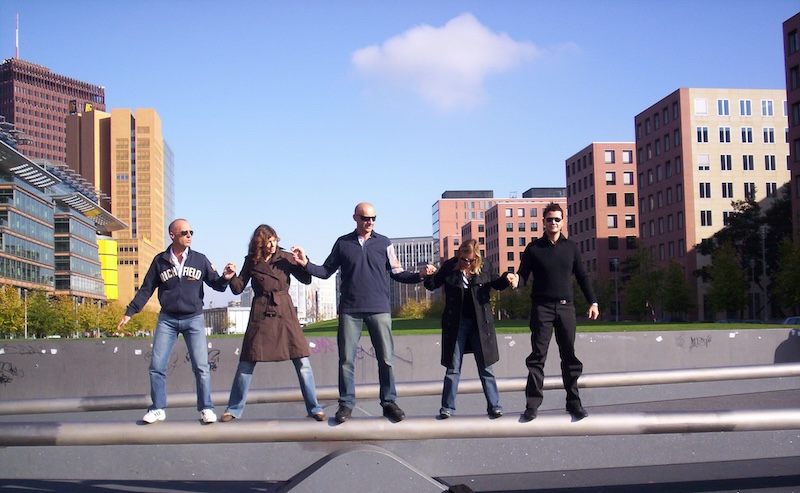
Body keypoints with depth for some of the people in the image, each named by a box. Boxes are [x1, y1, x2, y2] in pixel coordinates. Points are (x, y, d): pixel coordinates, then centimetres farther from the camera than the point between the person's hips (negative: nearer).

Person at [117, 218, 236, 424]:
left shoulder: (199, 260, -1)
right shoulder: (160, 261, 1)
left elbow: (215, 284, 2)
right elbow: (146, 289, 6)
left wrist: (225, 278, -20)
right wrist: (130, 312, 3)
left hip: (194, 319, -1)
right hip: (167, 320, 1)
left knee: (201, 367, -4)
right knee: (157, 366, 0)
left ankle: (206, 408, 7)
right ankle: (158, 409, 12)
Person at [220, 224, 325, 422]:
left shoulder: (286, 257, 2)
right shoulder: (251, 261, 4)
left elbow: (306, 279, 1)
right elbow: (238, 288, 5)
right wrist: (231, 276, -14)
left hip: (285, 313, 0)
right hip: (260, 315, 0)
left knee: (302, 362, -4)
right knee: (246, 364, 2)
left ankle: (314, 408, 7)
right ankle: (233, 410, 16)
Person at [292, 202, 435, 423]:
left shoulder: (384, 243, 6)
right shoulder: (342, 243, 7)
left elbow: (397, 273, 7)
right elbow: (326, 271, 12)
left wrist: (419, 275, -8)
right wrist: (306, 263, -3)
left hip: (379, 309, 0)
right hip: (350, 310, 0)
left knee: (386, 358, 0)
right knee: (346, 359, 1)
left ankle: (389, 402, 9)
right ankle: (346, 403, 10)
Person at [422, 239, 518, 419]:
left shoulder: (485, 266, -3)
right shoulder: (449, 267, -5)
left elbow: (496, 283, 13)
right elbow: (432, 285, 4)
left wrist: (507, 279, -7)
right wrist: (429, 276, -17)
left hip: (481, 323, 0)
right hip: (456, 323, 0)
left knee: (485, 367, 5)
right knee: (453, 368, 6)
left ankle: (494, 405, 13)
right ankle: (448, 407, 13)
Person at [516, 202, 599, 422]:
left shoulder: (571, 247, 10)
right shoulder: (533, 248, 4)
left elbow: (582, 277, 13)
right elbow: (523, 275, 3)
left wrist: (593, 302, 6)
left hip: (566, 307, 2)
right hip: (542, 307, -2)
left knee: (569, 356, 4)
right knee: (538, 356, -3)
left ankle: (573, 402, 9)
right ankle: (532, 404, -3)